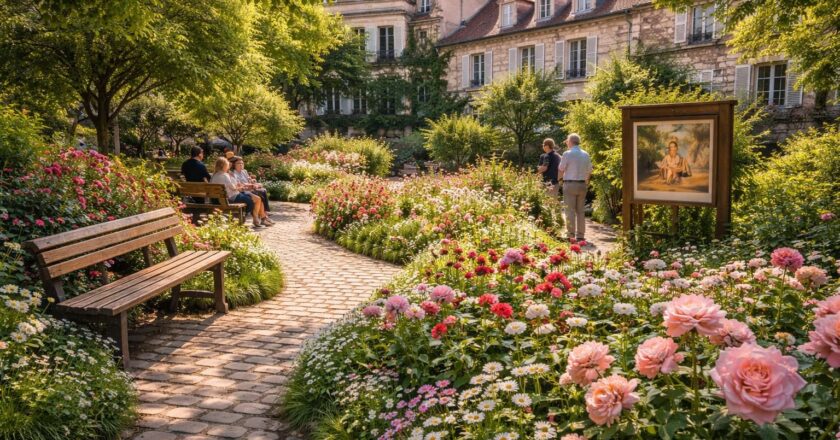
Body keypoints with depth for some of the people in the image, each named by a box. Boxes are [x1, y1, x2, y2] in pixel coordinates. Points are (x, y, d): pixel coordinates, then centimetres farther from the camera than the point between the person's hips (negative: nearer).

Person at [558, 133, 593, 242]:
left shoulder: (567, 154, -8)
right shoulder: (586, 155, 9)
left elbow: (561, 170, -5)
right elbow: (589, 171, 12)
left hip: (570, 184, -5)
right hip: (582, 184, 5)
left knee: (570, 211, -3)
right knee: (580, 211, 10)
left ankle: (571, 235, -5)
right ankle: (580, 235, 12)